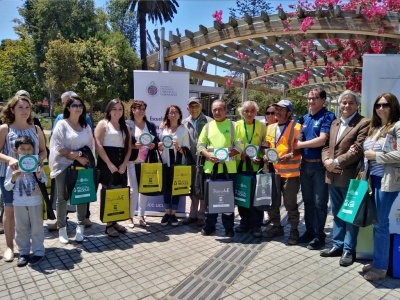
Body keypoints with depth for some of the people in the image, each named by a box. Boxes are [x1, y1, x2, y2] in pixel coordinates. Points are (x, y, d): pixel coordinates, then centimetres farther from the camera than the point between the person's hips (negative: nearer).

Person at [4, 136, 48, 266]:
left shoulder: (37, 164, -4)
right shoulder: (12, 167, -2)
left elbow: (45, 182, -1)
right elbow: (7, 187, 2)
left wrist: (39, 177, -21)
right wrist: (13, 179, -17)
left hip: (36, 202, -1)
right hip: (19, 203, 2)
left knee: (37, 227, 7)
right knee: (21, 228, 11)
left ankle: (38, 252, 19)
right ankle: (23, 252, 26)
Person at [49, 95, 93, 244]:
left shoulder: (86, 126, 12)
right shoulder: (62, 124, -1)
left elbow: (91, 145, 11)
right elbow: (59, 147, -9)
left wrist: (77, 153, -8)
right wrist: (78, 157, -14)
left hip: (82, 166, 3)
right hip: (64, 166, -3)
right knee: (62, 197, 3)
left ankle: (80, 228, 12)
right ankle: (62, 229, 13)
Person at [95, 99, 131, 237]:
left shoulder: (125, 127, 17)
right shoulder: (103, 124, 2)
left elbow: (128, 147, 13)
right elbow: (98, 145, -9)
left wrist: (124, 164, -2)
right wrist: (109, 164, -15)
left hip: (121, 164, 5)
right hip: (107, 162, -5)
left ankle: (114, 222, 17)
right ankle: (108, 225, 5)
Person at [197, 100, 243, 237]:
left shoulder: (233, 125, 5)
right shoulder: (208, 126, 12)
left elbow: (239, 146, 0)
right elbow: (200, 145, 10)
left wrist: (227, 154, -15)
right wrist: (209, 155, -9)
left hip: (229, 168, -2)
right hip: (210, 167, 2)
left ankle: (228, 227, 17)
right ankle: (210, 225, 22)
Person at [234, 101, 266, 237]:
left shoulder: (261, 126, 4)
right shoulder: (237, 125, 4)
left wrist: (260, 157, -9)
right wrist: (241, 155, -12)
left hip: (256, 167, -1)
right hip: (240, 166, 1)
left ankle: (256, 225, 14)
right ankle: (245, 222, 24)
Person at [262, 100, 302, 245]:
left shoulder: (296, 127, -5)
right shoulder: (270, 128, 13)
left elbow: (301, 148, -7)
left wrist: (290, 156, -22)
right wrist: (265, 155, 2)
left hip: (290, 172, -6)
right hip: (272, 171, 6)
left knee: (290, 204, 3)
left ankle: (294, 230, 22)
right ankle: (277, 227, 33)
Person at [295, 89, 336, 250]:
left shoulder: (328, 116, -7)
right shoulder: (304, 119, 12)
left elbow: (322, 140, -18)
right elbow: (298, 139, 15)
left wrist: (300, 144, -10)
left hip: (320, 165, -6)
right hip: (305, 164, 6)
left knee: (319, 203, 3)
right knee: (308, 200, 14)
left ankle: (319, 235, 16)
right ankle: (309, 231, 27)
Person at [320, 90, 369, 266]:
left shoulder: (363, 123, -9)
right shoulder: (335, 123, 14)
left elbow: (358, 150, -17)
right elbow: (326, 146, 14)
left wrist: (336, 162, -16)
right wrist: (326, 161, -5)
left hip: (350, 177, -7)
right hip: (332, 177, 7)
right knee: (337, 213, 17)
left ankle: (349, 250, 18)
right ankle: (338, 245, 30)